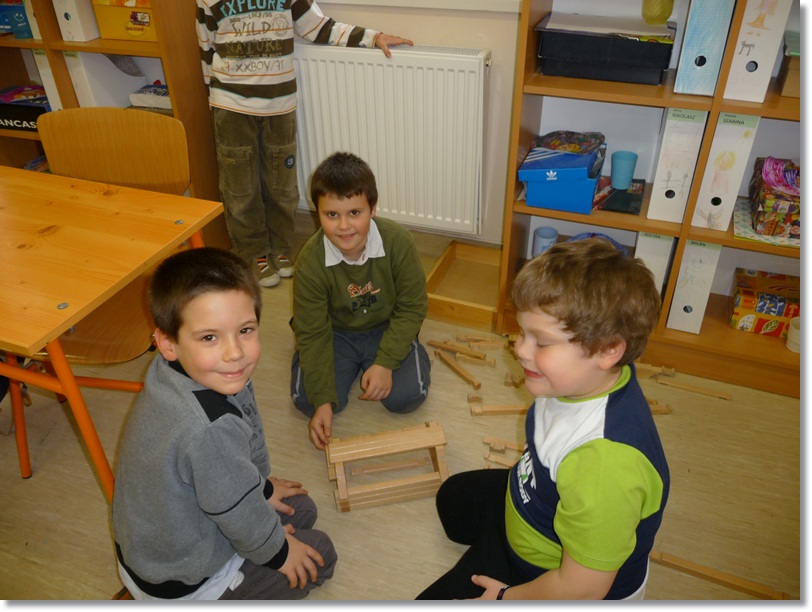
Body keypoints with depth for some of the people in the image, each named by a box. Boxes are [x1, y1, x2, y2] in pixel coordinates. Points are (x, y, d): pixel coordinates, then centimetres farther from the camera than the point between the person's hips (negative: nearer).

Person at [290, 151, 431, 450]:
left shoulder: (398, 242, -25)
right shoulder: (311, 261, -24)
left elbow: (412, 307, -13)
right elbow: (312, 334, -17)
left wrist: (385, 362, -22)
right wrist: (323, 401, -23)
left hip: (386, 328, 0)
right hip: (336, 332, 0)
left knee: (408, 396, -16)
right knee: (306, 399, -16)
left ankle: (369, 362, 16)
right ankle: (354, 365, 16)